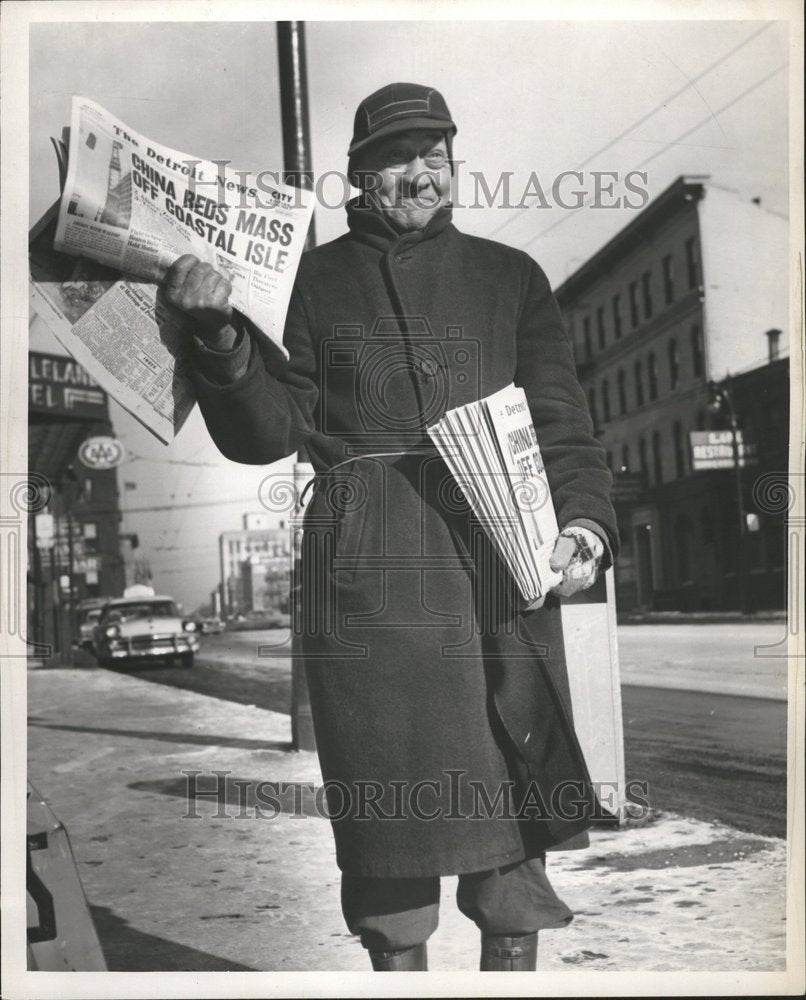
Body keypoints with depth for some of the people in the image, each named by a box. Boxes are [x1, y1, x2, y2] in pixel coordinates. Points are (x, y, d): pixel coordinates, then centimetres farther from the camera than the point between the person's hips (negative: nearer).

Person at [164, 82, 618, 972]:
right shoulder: (316, 278, 11)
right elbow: (269, 432, 4)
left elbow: (563, 422, 11)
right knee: (390, 804, 1)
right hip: (370, 567, -1)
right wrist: (222, 339, -13)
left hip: (504, 559, 2)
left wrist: (585, 521, -6)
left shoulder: (509, 276, 16)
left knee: (515, 798, 4)